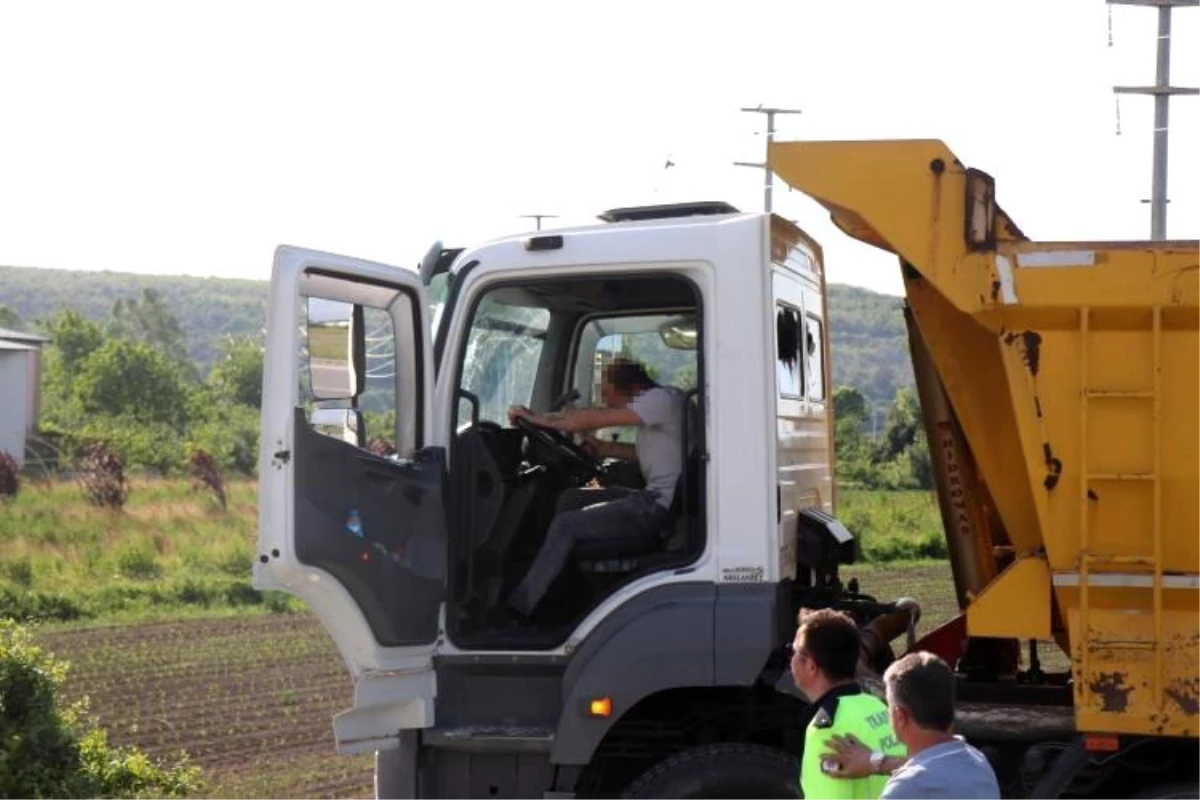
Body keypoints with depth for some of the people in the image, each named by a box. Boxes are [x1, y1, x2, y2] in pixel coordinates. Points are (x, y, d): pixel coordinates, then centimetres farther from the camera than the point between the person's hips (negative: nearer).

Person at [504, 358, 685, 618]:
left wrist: (536, 418, -13)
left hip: (661, 506, -10)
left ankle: (516, 607, -10)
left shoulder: (663, 399, -17)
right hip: (654, 497, 10)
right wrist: (604, 449, 14)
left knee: (566, 524, -13)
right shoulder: (657, 401, 13)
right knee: (569, 499, 12)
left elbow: (593, 419, -20)